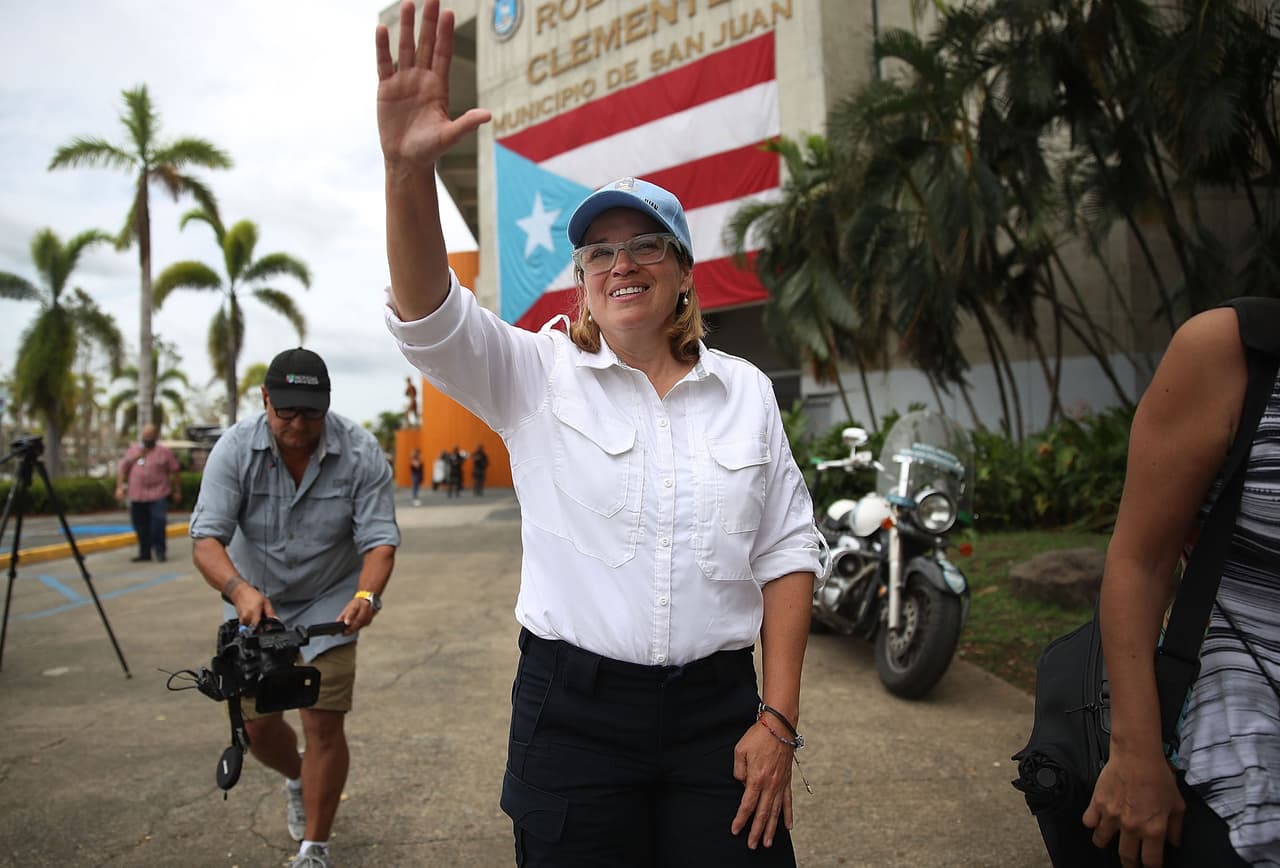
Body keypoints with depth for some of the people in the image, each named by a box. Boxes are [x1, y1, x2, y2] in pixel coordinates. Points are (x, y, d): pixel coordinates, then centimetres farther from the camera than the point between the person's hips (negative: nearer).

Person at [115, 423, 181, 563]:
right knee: (141, 526, 8)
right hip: (137, 496, 4)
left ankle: (160, 551, -1)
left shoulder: (164, 451, 3)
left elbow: (174, 471, 4)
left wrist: (177, 491, 2)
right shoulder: (133, 450, 14)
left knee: (158, 522, -14)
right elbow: (122, 468, 14)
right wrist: (119, 487, 4)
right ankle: (144, 553, 19)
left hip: (158, 495, -4)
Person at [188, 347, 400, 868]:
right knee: (257, 723, 7)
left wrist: (366, 595, -40)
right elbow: (206, 537, -23)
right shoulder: (235, 449, -17)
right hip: (255, 602, 2)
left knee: (324, 723, -7)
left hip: (328, 604, -2)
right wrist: (240, 589, -43)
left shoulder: (361, 453, -19)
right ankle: (297, 778, 43)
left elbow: (380, 538, -20)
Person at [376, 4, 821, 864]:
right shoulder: (538, 375, -2)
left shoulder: (745, 389, 2)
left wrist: (779, 718, -3)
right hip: (572, 706, -1)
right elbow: (431, 318, -20)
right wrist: (409, 169, -36)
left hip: (718, 710, 2)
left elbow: (788, 550, 2)